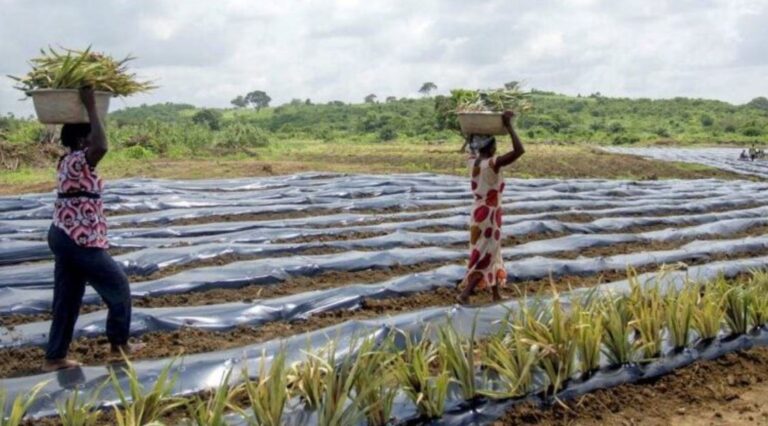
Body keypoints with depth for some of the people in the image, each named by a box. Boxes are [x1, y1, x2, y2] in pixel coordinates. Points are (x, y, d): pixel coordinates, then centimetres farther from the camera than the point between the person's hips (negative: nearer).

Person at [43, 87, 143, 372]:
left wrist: (84, 109, 24)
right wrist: (91, 107, -29)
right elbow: (102, 147, -38)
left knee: (67, 298, 13)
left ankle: (54, 357, 16)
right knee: (118, 286, 6)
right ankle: (119, 343, 18)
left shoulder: (67, 161, 11)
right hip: (80, 241, -9)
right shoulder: (79, 162, -17)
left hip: (63, 236, 9)